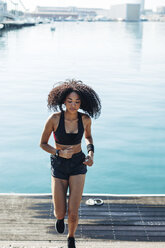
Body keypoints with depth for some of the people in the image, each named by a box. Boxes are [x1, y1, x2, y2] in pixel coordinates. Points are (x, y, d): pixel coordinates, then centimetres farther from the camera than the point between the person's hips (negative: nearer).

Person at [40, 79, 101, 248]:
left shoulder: (85, 118, -11)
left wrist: (91, 153, -6)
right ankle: (59, 215, 42)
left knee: (73, 213, -6)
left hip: (78, 165, 1)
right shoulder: (54, 118, -18)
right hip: (59, 165, 0)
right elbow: (42, 143, -7)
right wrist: (59, 153, -23)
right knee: (60, 213, 1)